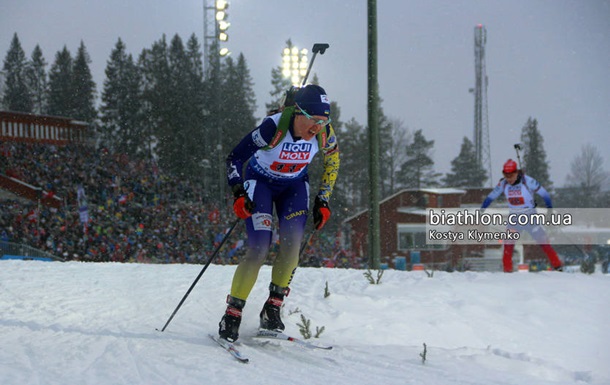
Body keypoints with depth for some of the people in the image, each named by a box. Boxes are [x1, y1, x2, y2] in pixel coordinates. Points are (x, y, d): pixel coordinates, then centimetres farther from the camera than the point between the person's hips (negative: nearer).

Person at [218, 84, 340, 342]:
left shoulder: (324, 133, -22)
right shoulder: (273, 128, -34)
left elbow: (332, 160, 1)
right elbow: (234, 159, -23)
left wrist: (323, 200, -1)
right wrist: (239, 195, -34)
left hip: (295, 185, 4)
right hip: (260, 181, -4)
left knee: (291, 246, -14)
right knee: (258, 249, -17)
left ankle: (272, 311, 1)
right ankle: (232, 315, -7)